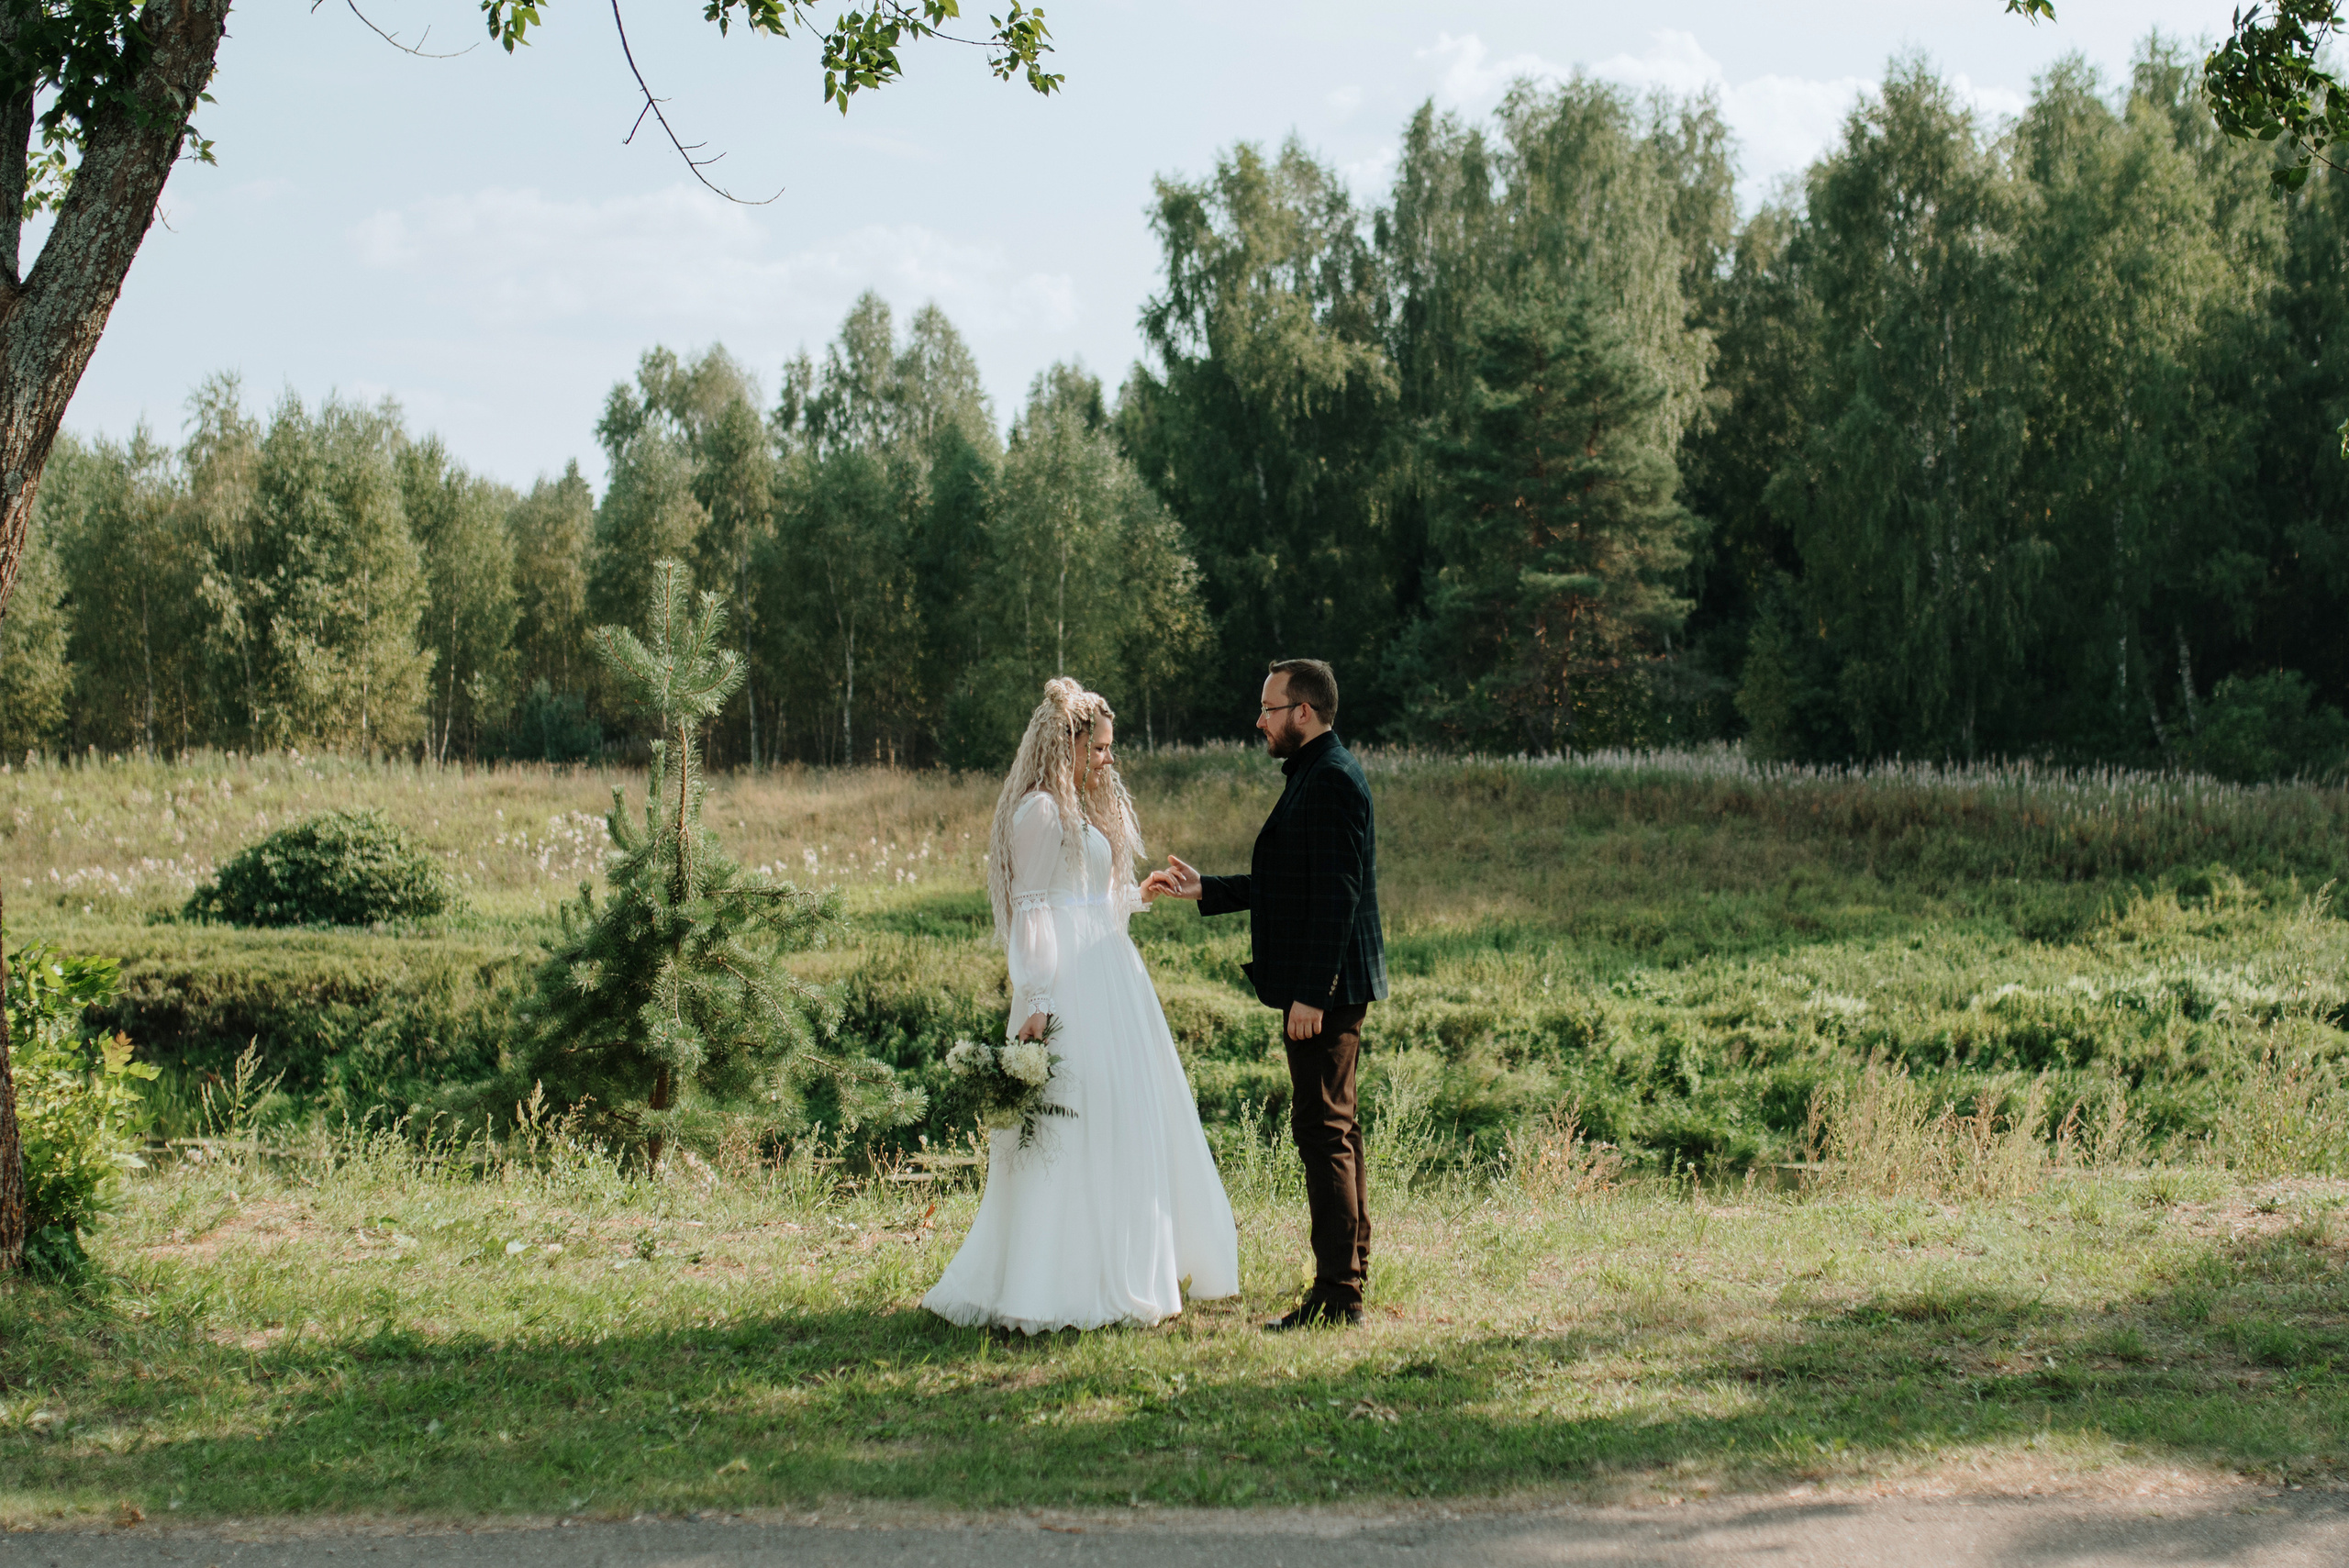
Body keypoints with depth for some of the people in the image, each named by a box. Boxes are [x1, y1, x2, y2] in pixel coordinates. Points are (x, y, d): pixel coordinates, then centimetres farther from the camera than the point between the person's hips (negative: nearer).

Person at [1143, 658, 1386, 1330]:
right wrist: (1203, 890, 20)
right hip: (1321, 987, 11)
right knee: (1333, 1130, 14)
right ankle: (1345, 1285, 21)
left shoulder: (1331, 781, -16)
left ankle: (1336, 1294, -6)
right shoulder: (1316, 776, 17)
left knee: (1325, 1130, -8)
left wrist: (1310, 994, -23)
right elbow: (1288, 885, 22)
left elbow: (1336, 895, -22)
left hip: (1326, 987, -11)